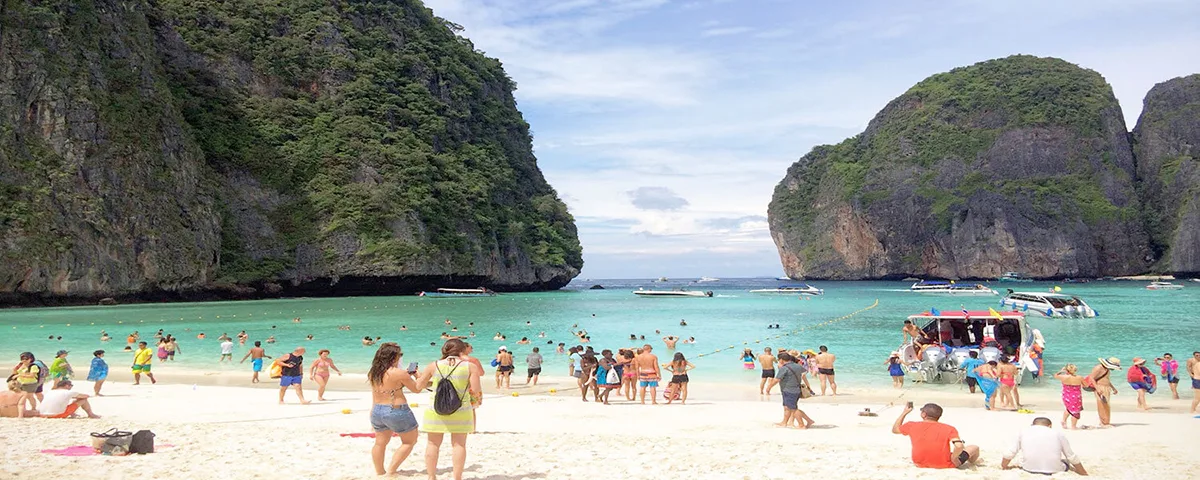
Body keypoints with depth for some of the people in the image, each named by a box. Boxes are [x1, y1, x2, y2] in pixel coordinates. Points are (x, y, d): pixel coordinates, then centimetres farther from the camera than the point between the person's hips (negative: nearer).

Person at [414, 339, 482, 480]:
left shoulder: (433, 366, 1)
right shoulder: (470, 366, -4)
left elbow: (418, 386, 8)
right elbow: (476, 390, -8)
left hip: (436, 410, 1)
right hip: (460, 410, -1)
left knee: (433, 444, 11)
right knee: (459, 444, 7)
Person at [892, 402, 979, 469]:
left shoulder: (912, 426, -6)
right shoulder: (949, 429, -13)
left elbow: (894, 429, 12)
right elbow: (959, 446, -28)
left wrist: (904, 412, 16)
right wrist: (954, 459, -11)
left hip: (920, 464, 3)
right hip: (945, 465, -3)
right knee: (974, 448, 16)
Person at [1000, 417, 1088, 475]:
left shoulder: (1023, 432, 13)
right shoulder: (1058, 434, 12)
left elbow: (1009, 454, 10)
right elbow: (1073, 458, 13)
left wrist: (1003, 467, 28)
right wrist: (1085, 475, 26)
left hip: (1029, 469, 0)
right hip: (1054, 470, 1)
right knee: (1065, 463, 31)